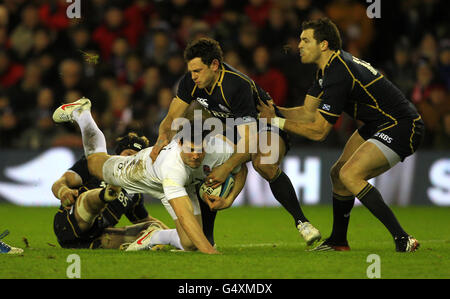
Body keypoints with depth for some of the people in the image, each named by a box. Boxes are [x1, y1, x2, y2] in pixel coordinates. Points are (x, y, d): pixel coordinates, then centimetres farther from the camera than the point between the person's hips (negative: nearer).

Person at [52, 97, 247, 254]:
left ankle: (156, 236, 24)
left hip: (183, 186, 4)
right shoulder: (172, 167, -53)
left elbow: (241, 171, -13)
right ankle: (80, 113, 47)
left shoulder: (220, 150, -39)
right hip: (146, 169, -4)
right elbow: (184, 216, -59)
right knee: (95, 163, 25)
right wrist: (209, 251, -67)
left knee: (189, 245, -7)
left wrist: (229, 200, -27)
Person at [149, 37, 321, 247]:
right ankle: (205, 239, 6)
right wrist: (163, 137, -30)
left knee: (264, 164, -37)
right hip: (234, 133, 8)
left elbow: (249, 140, -37)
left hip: (268, 129, -8)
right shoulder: (191, 82, -15)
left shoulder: (238, 86, -35)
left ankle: (301, 222, -25)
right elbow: (172, 118, -7)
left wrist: (226, 168, -45)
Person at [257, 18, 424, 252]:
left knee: (350, 174, -23)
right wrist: (272, 110, -4)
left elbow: (318, 131, -21)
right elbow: (308, 112, 10)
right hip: (376, 125, 11)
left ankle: (402, 239, -23)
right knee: (338, 173, 15)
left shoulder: (339, 75, -25)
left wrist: (277, 122, -14)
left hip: (401, 128, -11)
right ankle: (338, 241, 32)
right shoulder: (328, 67, 6)